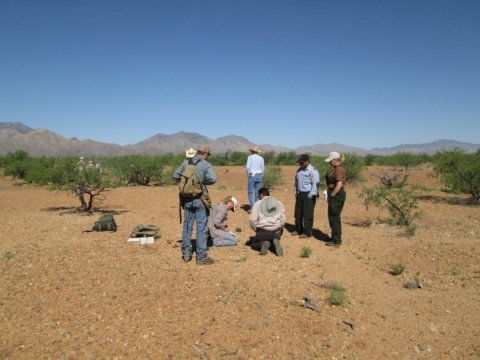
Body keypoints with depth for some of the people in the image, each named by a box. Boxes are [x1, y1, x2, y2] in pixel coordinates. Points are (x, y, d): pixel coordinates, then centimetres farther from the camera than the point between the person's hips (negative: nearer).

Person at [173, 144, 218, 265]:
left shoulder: (186, 162, 5)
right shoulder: (206, 165, -9)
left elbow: (175, 176, 7)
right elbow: (213, 178, -24)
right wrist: (204, 182, -5)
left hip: (187, 198, 5)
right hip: (200, 200, -5)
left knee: (187, 227, 14)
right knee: (201, 228, 2)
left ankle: (186, 254, 23)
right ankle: (201, 257, 7)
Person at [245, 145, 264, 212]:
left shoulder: (250, 157, -3)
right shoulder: (261, 158, 9)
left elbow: (248, 167, -11)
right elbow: (262, 169, 9)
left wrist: (248, 174, 5)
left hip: (252, 176, -4)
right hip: (259, 176, 4)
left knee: (250, 192, 1)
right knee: (257, 193, 7)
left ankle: (252, 207, -10)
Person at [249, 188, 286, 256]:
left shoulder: (257, 204, 1)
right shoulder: (279, 203, 11)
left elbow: (252, 220, -6)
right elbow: (283, 220, 7)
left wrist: (256, 230, 10)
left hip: (263, 232, -2)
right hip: (276, 232, 3)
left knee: (254, 244, 25)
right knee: (273, 243, 32)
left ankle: (263, 244, -10)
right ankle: (275, 243, -7)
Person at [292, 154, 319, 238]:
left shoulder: (313, 171, -14)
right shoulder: (299, 170, 12)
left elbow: (315, 184, -18)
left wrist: (311, 195, -19)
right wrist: (296, 192, 15)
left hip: (308, 195, -8)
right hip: (300, 194, 8)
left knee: (307, 214, -3)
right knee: (298, 213, 14)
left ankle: (307, 232, 6)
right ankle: (298, 230, 28)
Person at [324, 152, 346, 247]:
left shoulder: (338, 169, -17)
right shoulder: (337, 168, 14)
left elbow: (339, 185, -25)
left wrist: (332, 195, -18)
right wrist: (330, 195, 16)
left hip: (336, 195, -10)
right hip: (335, 195, 10)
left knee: (334, 218, -1)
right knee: (334, 217, 18)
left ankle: (336, 241, 9)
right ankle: (335, 238, 30)